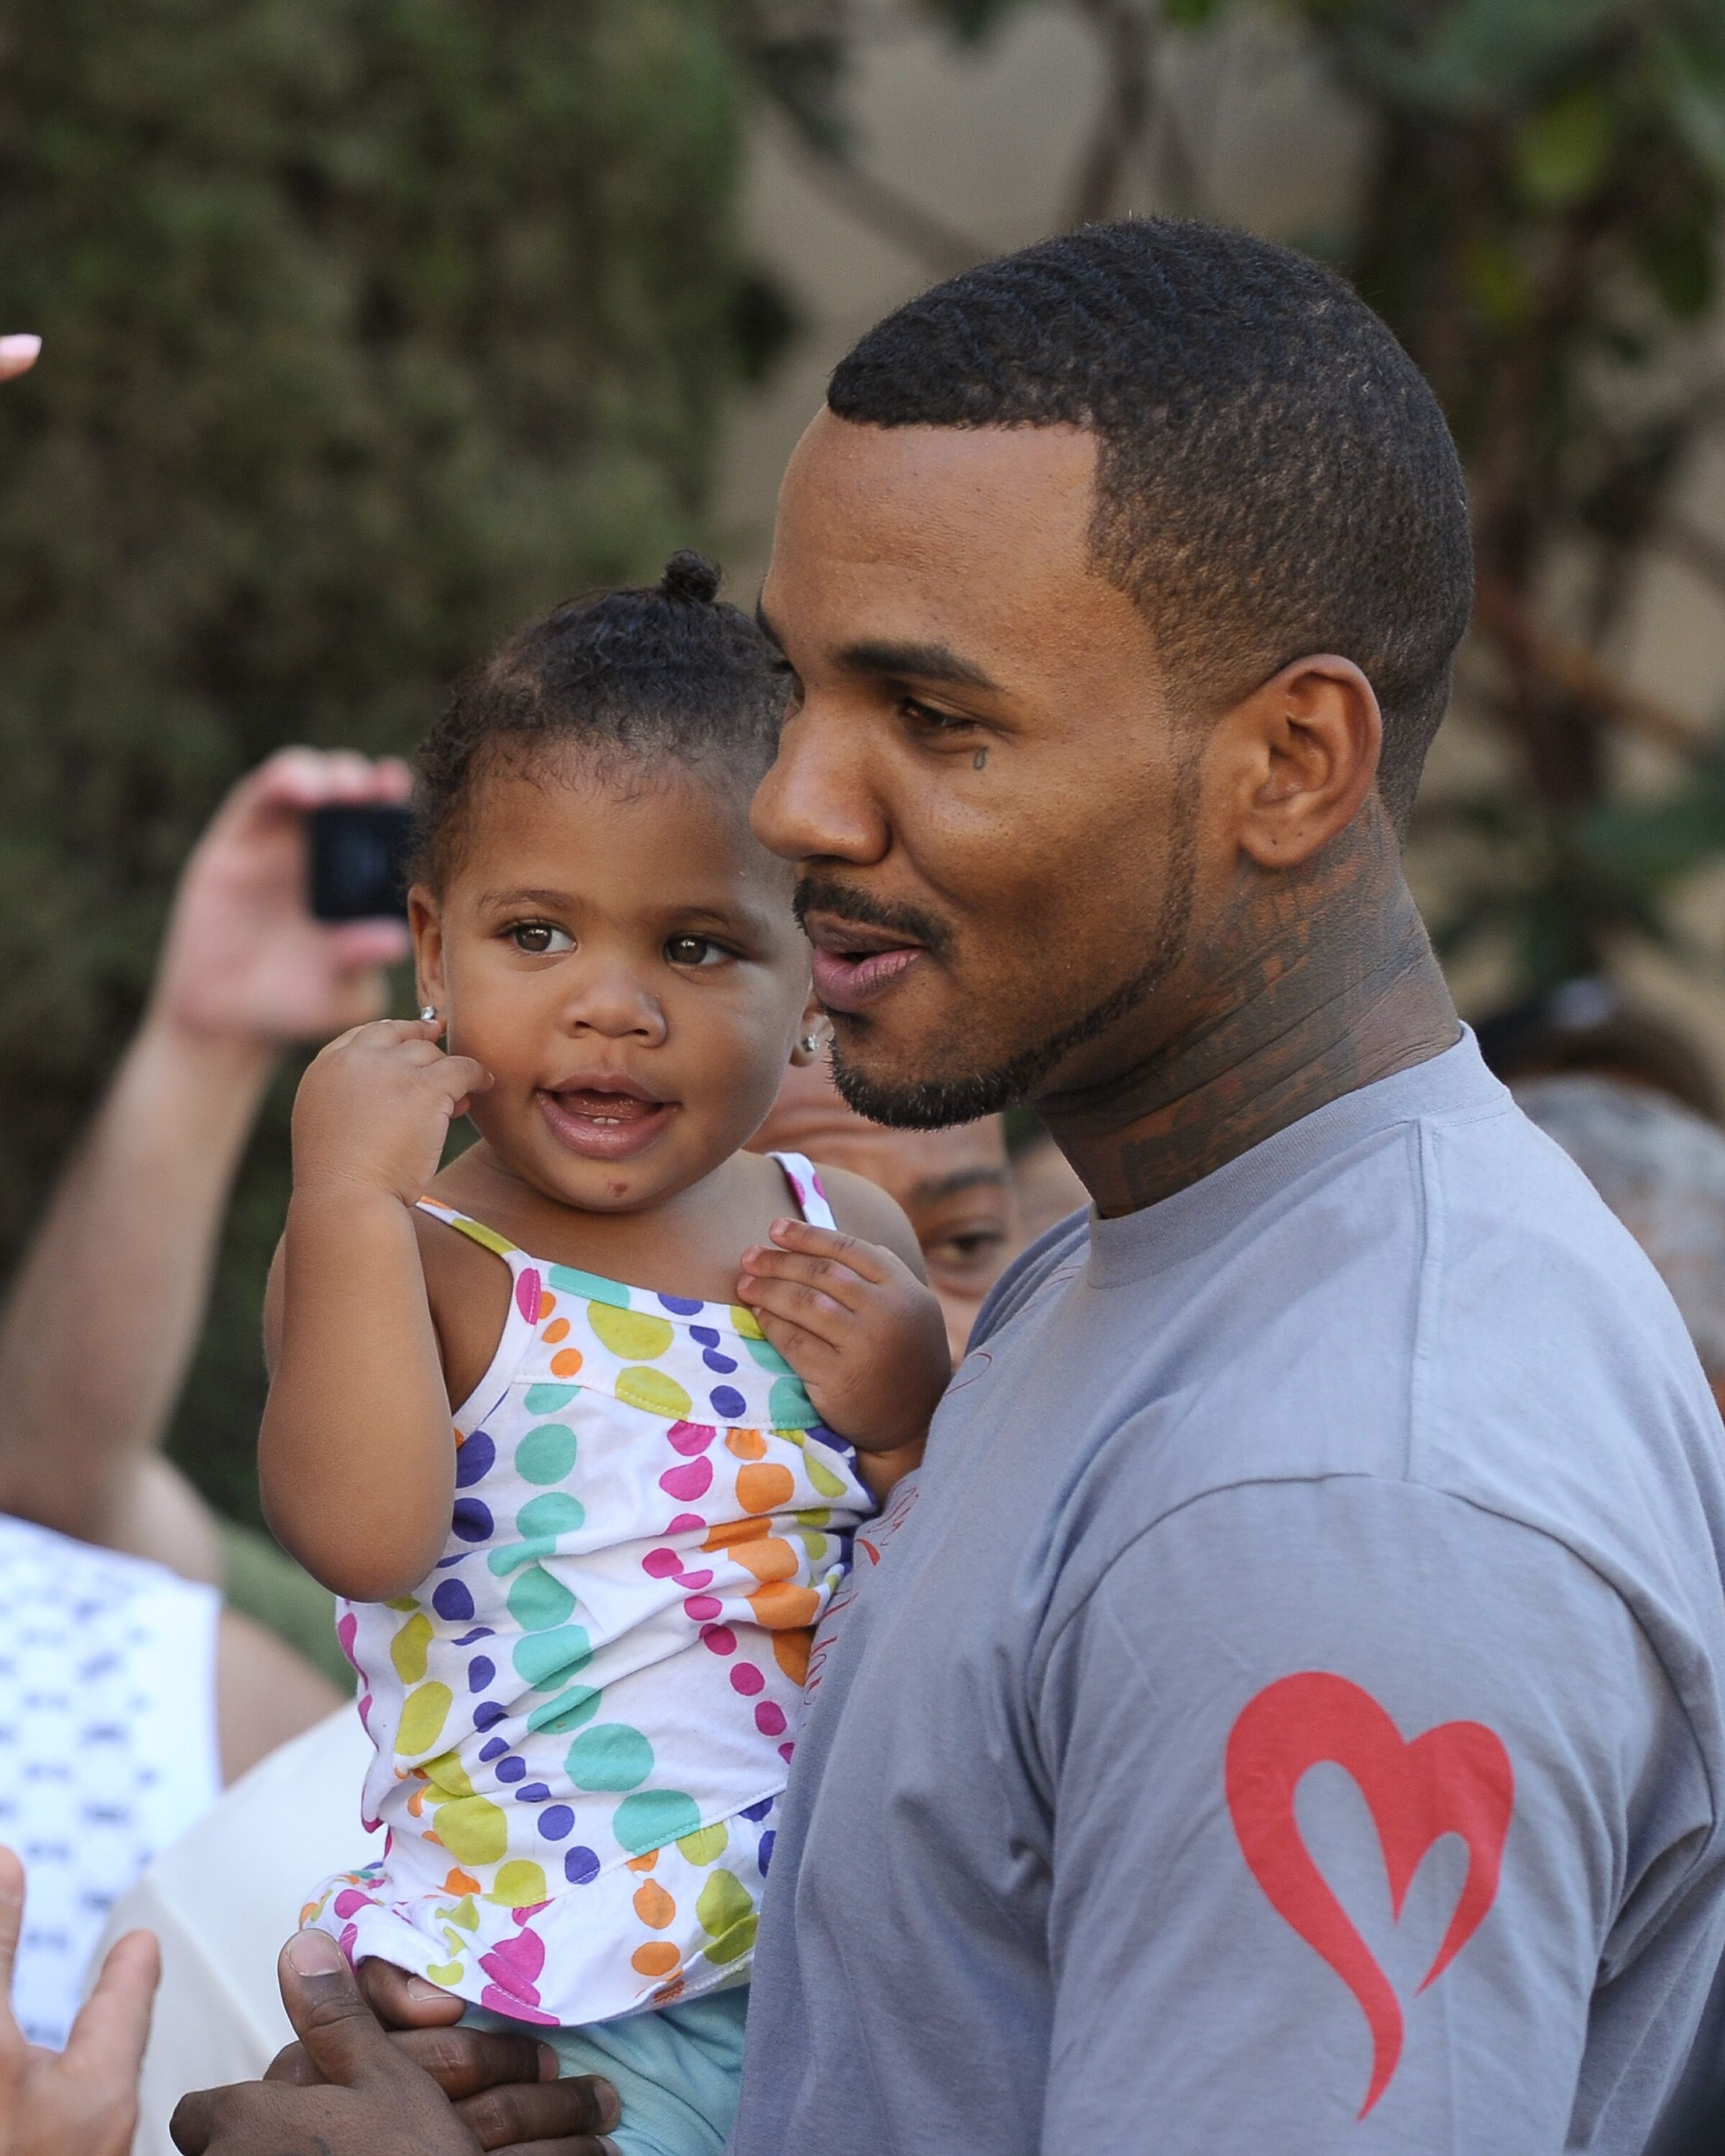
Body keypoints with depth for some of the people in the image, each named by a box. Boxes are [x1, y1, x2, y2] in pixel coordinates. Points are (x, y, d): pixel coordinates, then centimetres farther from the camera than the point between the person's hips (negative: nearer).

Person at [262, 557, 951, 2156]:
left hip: (839, 1976, 5)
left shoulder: (845, 1242, 6)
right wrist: (350, 1190, -22)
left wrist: (914, 1416, -7)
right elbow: (362, 1535, -27)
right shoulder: (413, 1266, -7)